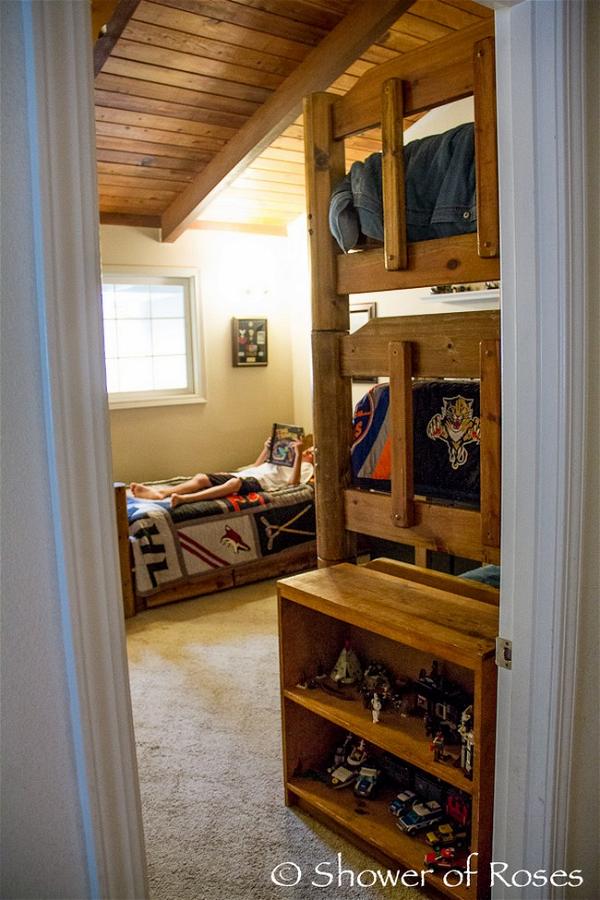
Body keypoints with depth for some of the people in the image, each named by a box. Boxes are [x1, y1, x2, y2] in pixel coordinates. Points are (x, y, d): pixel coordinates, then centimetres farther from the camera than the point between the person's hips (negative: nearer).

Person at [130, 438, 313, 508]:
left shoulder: (306, 467, 18)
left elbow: (293, 481, -6)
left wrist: (298, 454, -9)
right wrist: (267, 449, 31)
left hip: (258, 482, -8)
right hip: (243, 474, 8)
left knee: (234, 482, -43)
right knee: (202, 477, -17)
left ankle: (183, 499, -61)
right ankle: (160, 493, -36)